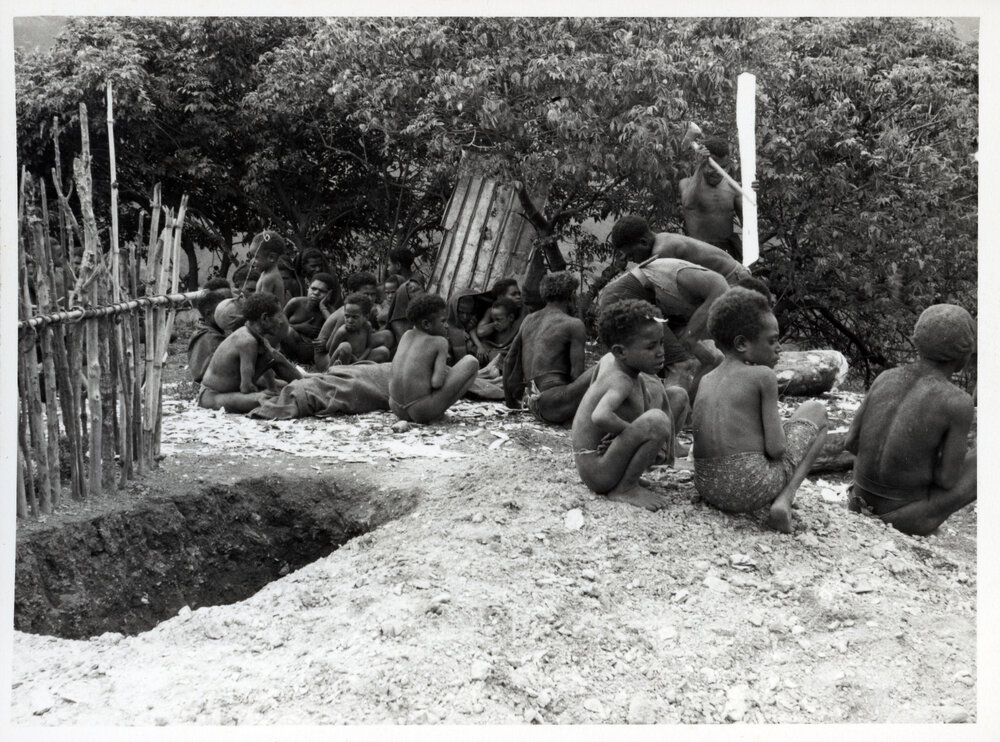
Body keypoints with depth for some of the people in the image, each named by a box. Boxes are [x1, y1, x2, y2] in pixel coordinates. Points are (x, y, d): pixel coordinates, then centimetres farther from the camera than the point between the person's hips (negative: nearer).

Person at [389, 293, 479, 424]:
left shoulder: (406, 335, 13)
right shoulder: (440, 342, -3)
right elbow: (437, 382, -16)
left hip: (397, 410, 7)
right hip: (423, 412, -7)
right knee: (471, 362, 3)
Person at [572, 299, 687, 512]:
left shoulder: (609, 360, 0)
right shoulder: (621, 381, -24)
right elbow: (600, 417, -43)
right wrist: (632, 430, -25)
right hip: (597, 471, -10)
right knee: (656, 421, -31)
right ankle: (624, 489, -11)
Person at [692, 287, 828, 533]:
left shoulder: (706, 381, 14)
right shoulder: (763, 376, -4)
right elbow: (776, 448, -9)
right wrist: (778, 429, 13)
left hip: (706, 488, 6)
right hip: (751, 485, -6)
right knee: (816, 410, 17)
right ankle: (784, 499, 3)